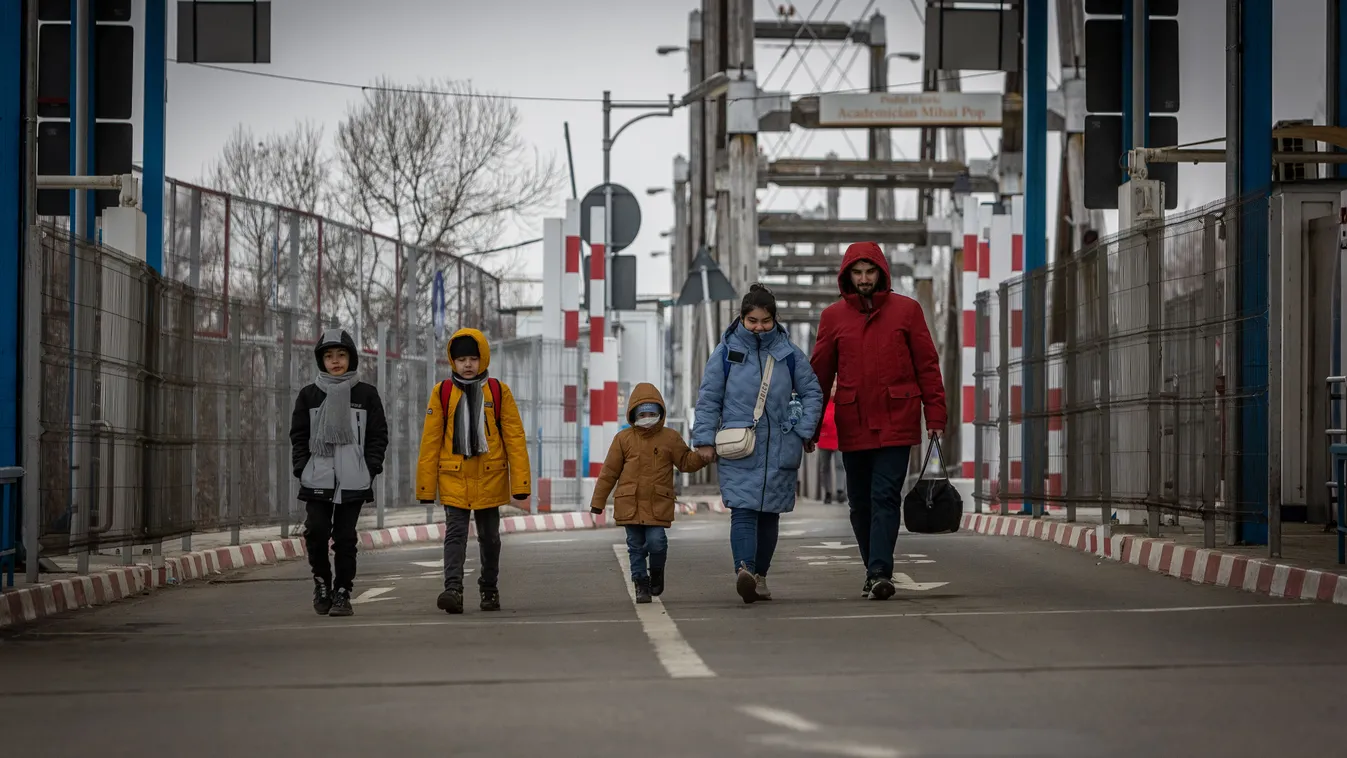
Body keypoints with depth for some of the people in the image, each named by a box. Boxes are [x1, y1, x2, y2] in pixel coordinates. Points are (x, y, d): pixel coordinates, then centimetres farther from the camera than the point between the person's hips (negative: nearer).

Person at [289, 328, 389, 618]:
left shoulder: (366, 394, 7)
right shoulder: (308, 395, 9)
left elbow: (378, 435, 7)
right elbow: (298, 436, 10)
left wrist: (371, 469, -3)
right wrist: (302, 468, -1)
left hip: (353, 480, -1)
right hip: (317, 479, 1)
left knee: (345, 537, -1)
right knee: (316, 531, -9)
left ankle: (342, 593, 7)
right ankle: (322, 581, 13)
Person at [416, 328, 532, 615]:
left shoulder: (498, 391, 1)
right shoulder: (442, 392, 2)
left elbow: (514, 437, 0)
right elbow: (430, 440, 2)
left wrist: (520, 481, -6)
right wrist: (426, 485, -1)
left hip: (489, 476, 1)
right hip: (453, 476, -1)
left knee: (489, 536, 12)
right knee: (455, 532, -10)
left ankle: (489, 589, 26)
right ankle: (453, 589, -19)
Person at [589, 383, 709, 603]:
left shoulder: (670, 438, 5)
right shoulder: (623, 439, 5)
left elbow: (686, 462, 7)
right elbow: (609, 472, 7)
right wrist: (598, 501, 7)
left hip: (658, 504, -1)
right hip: (630, 505, 1)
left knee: (656, 542, -11)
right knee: (636, 546, 3)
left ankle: (657, 573, 17)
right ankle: (641, 584, 14)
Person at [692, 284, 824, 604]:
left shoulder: (789, 353, 5)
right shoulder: (726, 352, 1)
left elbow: (812, 393, 13)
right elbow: (708, 399, 4)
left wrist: (804, 431, 3)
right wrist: (705, 440, -1)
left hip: (780, 449, 3)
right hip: (738, 451, -3)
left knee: (770, 513, 8)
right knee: (743, 510, -16)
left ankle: (759, 576, 18)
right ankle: (743, 570, -31)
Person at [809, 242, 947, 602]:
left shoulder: (906, 310, 3)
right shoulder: (833, 316, 7)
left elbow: (927, 365, 3)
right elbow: (819, 373, 11)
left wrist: (935, 415, -3)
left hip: (896, 423, -3)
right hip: (853, 425, 3)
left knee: (885, 497, -11)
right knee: (861, 502, 9)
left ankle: (880, 572, -15)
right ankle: (874, 571, 21)